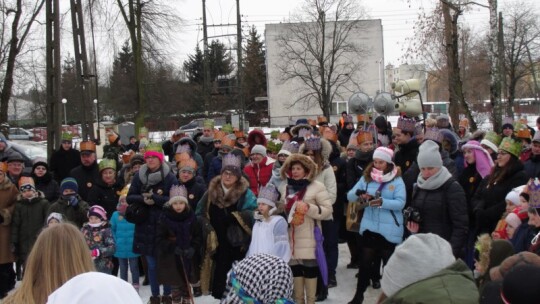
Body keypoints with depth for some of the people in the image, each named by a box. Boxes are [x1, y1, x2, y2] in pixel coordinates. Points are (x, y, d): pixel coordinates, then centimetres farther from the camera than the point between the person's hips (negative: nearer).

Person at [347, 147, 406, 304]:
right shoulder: (366, 177, 3)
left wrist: (382, 202, -33)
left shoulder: (397, 180, -7)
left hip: (389, 229, -3)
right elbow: (350, 196, 0)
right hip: (370, 226, 3)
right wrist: (358, 193, -23)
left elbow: (401, 203, -17)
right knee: (365, 262, 10)